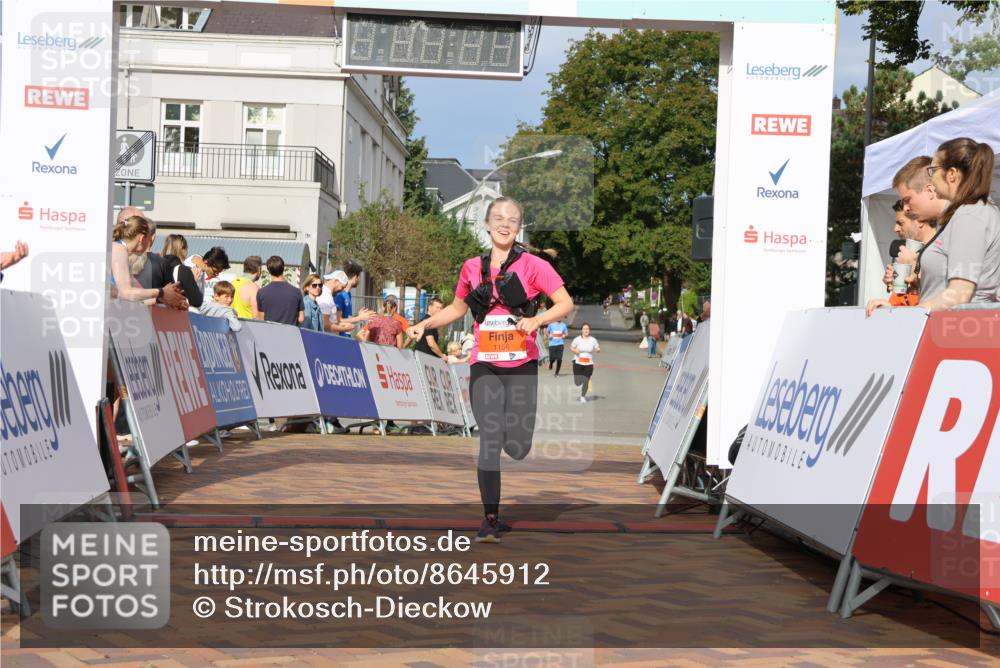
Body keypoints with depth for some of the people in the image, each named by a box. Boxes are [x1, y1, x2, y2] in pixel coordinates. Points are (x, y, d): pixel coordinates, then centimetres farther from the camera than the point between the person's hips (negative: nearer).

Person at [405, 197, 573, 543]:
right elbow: (457, 308, 24)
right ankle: (491, 520, -3)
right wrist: (424, 324, 10)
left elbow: (566, 303, -6)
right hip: (485, 365, 1)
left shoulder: (532, 265, -2)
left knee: (517, 448, -2)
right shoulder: (472, 268, 8)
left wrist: (537, 320, -23)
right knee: (490, 441, -10)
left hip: (521, 365, -1)